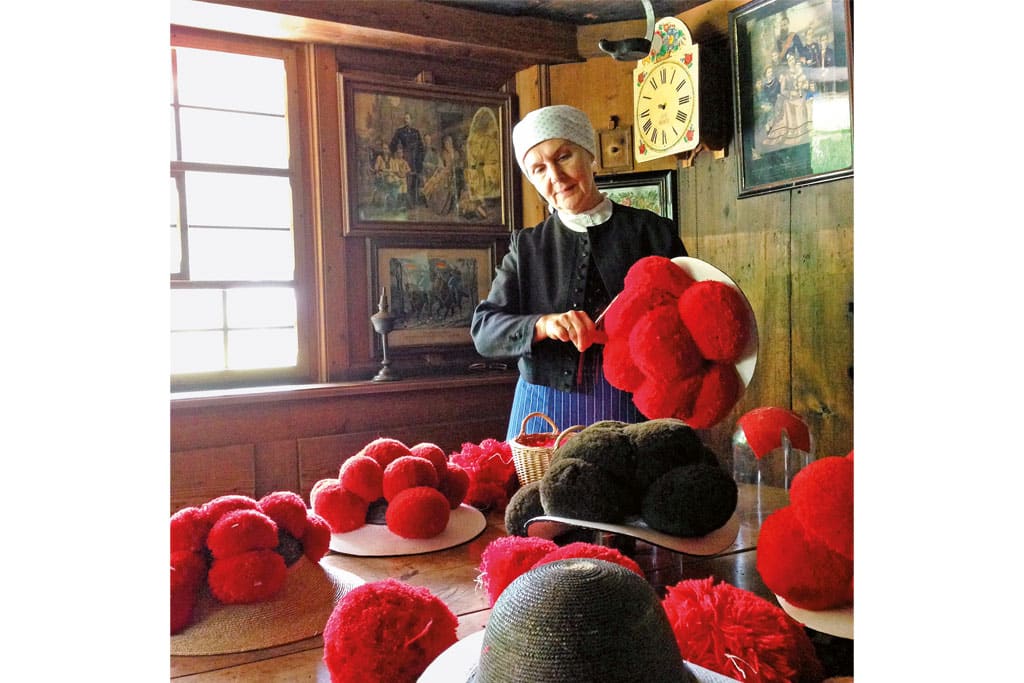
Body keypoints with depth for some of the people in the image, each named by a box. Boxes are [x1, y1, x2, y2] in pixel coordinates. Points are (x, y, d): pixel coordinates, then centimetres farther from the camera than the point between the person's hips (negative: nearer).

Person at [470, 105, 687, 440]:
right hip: (545, 412, 1)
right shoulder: (527, 246, 8)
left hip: (630, 411, -1)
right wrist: (543, 324, -20)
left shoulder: (652, 232, 4)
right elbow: (484, 330, -1)